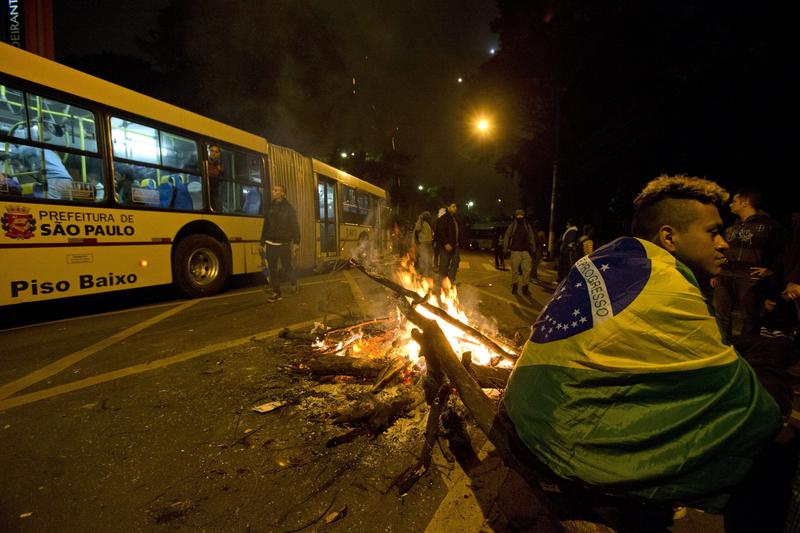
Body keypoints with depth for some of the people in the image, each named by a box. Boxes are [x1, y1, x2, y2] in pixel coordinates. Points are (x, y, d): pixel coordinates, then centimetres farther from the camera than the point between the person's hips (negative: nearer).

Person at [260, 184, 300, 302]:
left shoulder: (288, 208, -2)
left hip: (284, 243, -4)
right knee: (272, 269, 5)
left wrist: (296, 242, -14)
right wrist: (263, 242, 10)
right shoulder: (270, 207, 9)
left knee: (286, 267, 3)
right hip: (270, 244, 4)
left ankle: (294, 283, 32)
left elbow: (295, 226, -7)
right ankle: (276, 292, 14)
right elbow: (265, 226, 13)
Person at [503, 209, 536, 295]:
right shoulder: (512, 226, 5)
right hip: (515, 251, -1)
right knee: (515, 270, 3)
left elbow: (532, 238, 14)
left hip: (526, 251, 1)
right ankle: (514, 286, 17)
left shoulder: (528, 226, 10)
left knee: (527, 270, -5)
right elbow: (506, 237, 7)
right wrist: (505, 248, 2)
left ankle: (525, 287, 3)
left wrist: (532, 250, 9)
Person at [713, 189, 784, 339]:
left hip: (750, 278, -5)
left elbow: (781, 250, 1)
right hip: (724, 276, 5)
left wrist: (771, 269, -8)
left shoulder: (767, 224, 0)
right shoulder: (731, 226, 18)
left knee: (750, 318, 4)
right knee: (721, 315, 8)